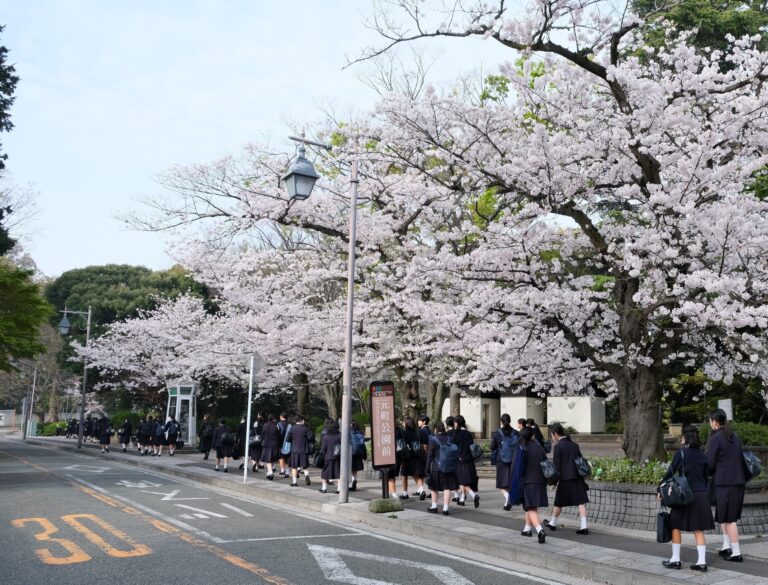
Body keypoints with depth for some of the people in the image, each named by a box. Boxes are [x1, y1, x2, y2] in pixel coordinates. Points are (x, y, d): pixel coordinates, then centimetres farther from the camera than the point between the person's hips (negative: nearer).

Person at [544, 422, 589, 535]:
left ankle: (552, 523, 25)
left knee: (559, 502, 10)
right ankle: (583, 526, -4)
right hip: (578, 476, 5)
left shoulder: (558, 446, -8)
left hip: (565, 479, -5)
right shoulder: (575, 445, 12)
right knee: (581, 502, 1)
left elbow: (556, 464, -11)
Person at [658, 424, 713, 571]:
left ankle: (675, 559, 12)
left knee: (676, 526, 8)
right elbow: (706, 476, 13)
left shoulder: (681, 452, -10)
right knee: (698, 530, 9)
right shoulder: (702, 455, 7)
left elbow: (670, 472, -10)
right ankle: (702, 562, 8)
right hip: (701, 495, 5)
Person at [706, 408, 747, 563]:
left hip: (724, 482, -8)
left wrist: (708, 474, 6)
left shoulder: (715, 438, -12)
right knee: (723, 515, 18)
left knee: (728, 518, 0)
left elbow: (710, 463, -13)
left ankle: (736, 553, 3)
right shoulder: (735, 436, 11)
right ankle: (727, 546, 20)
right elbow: (741, 458, 16)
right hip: (739, 480, 8)